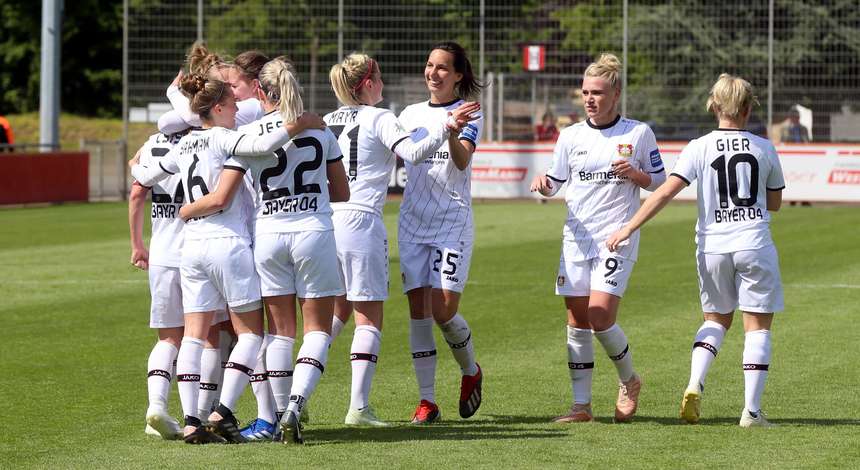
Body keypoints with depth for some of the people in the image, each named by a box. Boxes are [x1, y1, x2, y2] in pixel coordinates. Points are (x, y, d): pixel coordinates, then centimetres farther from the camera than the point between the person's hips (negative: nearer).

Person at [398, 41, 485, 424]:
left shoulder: (468, 115, -1)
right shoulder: (411, 114, 13)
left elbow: (462, 162, -17)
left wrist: (453, 135, -37)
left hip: (452, 223, -4)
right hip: (413, 222, 4)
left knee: (444, 310, -11)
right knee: (418, 311, -2)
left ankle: (471, 372, 18)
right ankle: (427, 401, 1)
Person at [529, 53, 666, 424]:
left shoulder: (638, 133, 1)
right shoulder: (571, 135, 9)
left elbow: (660, 182, 8)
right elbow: (555, 181, 16)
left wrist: (635, 174, -12)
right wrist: (543, 184, -8)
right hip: (576, 237, 4)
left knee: (600, 317, -16)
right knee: (577, 322, 1)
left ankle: (628, 381, 10)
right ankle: (581, 405, 7)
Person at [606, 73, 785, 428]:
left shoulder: (699, 148, -3)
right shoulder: (764, 148, 1)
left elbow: (666, 192, -12)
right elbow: (775, 202, 12)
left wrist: (629, 228, -10)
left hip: (712, 246, 1)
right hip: (754, 244, -1)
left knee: (716, 319, 20)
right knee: (757, 325, 6)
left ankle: (695, 385, -2)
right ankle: (752, 410, -1)